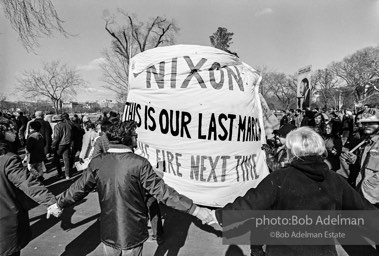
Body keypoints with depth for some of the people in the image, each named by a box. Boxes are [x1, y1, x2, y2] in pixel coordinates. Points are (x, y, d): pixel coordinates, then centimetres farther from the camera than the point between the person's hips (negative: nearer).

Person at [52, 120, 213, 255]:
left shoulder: (97, 162, -10)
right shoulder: (139, 164, -22)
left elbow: (78, 189, 1)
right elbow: (162, 191, -24)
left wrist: (59, 204, 21)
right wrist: (195, 210, -19)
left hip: (108, 232, 4)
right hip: (133, 233, -3)